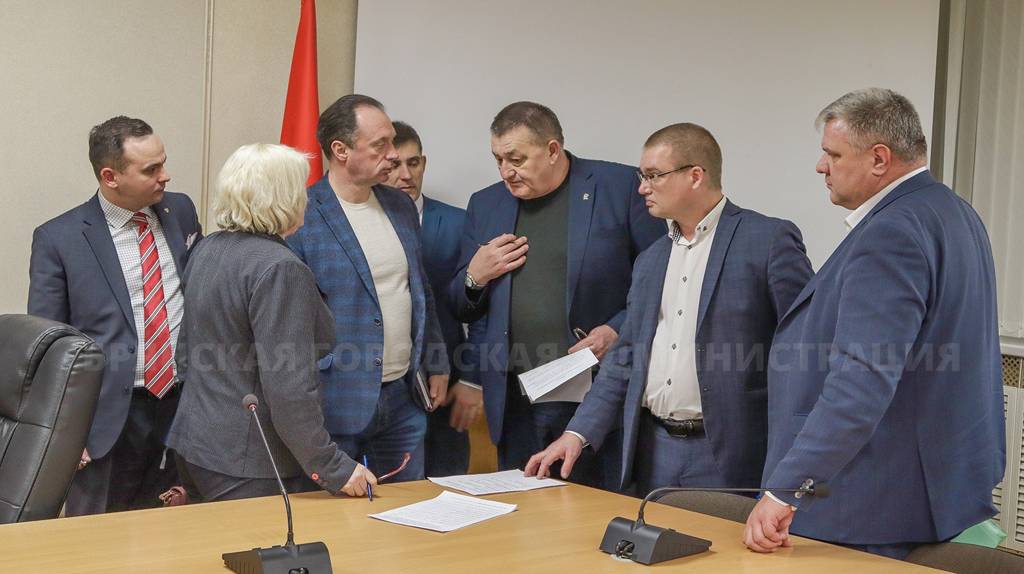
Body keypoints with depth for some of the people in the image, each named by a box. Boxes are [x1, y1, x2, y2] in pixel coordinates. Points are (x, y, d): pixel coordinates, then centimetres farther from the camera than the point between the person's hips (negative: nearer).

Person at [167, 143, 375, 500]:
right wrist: (333, 468, -19)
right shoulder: (280, 269, -20)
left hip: (195, 446, 9)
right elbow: (288, 389, -24)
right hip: (249, 466, -9)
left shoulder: (205, 251, 8)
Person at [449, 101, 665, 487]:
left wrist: (618, 331, -13)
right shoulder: (485, 205, 13)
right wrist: (474, 277, -2)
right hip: (515, 404, 4)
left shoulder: (620, 188, -1)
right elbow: (461, 311, 19)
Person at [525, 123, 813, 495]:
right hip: (654, 454, 6)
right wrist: (578, 433, 6)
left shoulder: (769, 240, -6)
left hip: (727, 455, -6)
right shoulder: (650, 261, 16)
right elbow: (626, 359, 17)